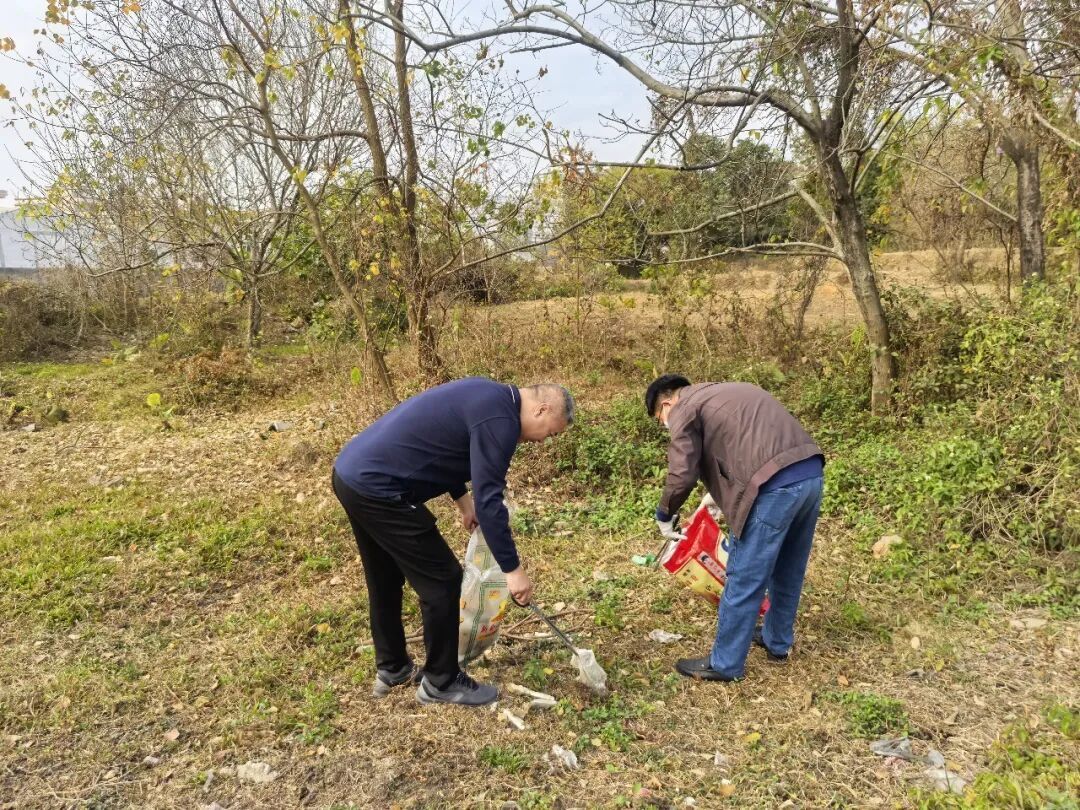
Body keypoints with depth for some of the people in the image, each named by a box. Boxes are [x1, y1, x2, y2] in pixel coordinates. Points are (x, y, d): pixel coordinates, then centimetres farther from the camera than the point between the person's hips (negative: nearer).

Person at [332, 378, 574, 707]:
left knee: (385, 580, 23)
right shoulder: (499, 417, -16)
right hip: (377, 489, -11)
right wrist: (513, 569, -12)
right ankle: (441, 682, 16)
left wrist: (461, 497, 22)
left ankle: (391, 667, 39)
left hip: (352, 471, 11)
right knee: (442, 580, 1)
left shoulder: (488, 394, 14)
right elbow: (489, 500, -19)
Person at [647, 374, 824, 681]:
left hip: (776, 487, -9)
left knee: (745, 580, 5)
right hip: (811, 474, 9)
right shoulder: (726, 392, 28)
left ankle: (725, 664, 18)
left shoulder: (685, 408, 3)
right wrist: (719, 493, 37)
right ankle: (778, 642, 42)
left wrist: (664, 515, 11)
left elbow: (682, 475, -6)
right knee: (789, 570, 24)